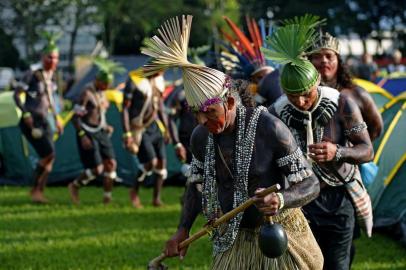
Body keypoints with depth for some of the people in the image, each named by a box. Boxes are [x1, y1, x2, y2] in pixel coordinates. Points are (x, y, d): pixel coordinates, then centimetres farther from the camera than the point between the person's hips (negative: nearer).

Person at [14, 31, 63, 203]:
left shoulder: (53, 77, 11)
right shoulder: (34, 76, -11)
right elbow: (16, 95, -12)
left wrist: (56, 118, 20)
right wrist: (26, 113, -20)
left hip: (45, 121, 8)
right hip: (32, 122, -8)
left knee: (47, 159, 4)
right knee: (49, 154, -18)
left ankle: (38, 191, 12)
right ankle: (36, 189, -9)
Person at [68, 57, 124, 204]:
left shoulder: (101, 93, 10)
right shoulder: (87, 93, -15)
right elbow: (76, 117, -16)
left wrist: (106, 126, 9)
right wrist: (82, 136, -22)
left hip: (100, 132, 8)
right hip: (87, 133, -8)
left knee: (111, 163, -4)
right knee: (97, 169, -11)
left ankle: (107, 197, 3)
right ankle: (74, 186, 12)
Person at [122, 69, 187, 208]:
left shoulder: (158, 81, 6)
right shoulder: (135, 81, -15)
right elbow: (125, 109, -13)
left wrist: (167, 129, 13)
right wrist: (127, 134, -18)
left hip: (155, 127, 7)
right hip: (140, 130, -7)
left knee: (162, 162, 1)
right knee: (151, 162, -16)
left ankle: (156, 198, 13)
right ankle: (134, 191, 6)